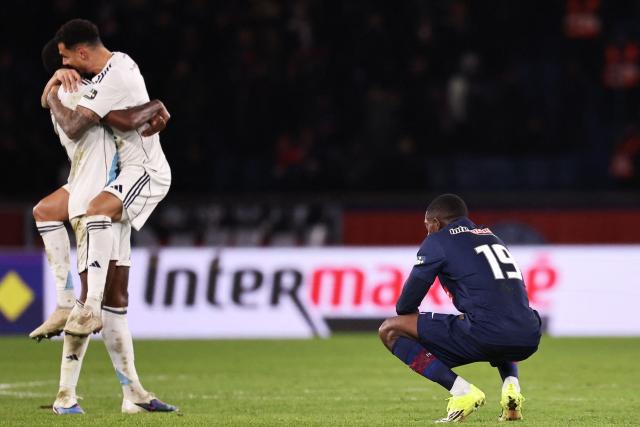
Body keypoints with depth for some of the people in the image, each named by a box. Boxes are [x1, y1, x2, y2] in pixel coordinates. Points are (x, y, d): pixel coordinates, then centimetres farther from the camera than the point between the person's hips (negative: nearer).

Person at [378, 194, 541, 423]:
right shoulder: (491, 236, 28)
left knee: (390, 330, 5)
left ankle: (462, 391, -7)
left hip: (486, 335, -7)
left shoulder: (437, 240, 8)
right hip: (528, 341, 7)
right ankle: (511, 384, 13)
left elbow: (405, 306, 7)